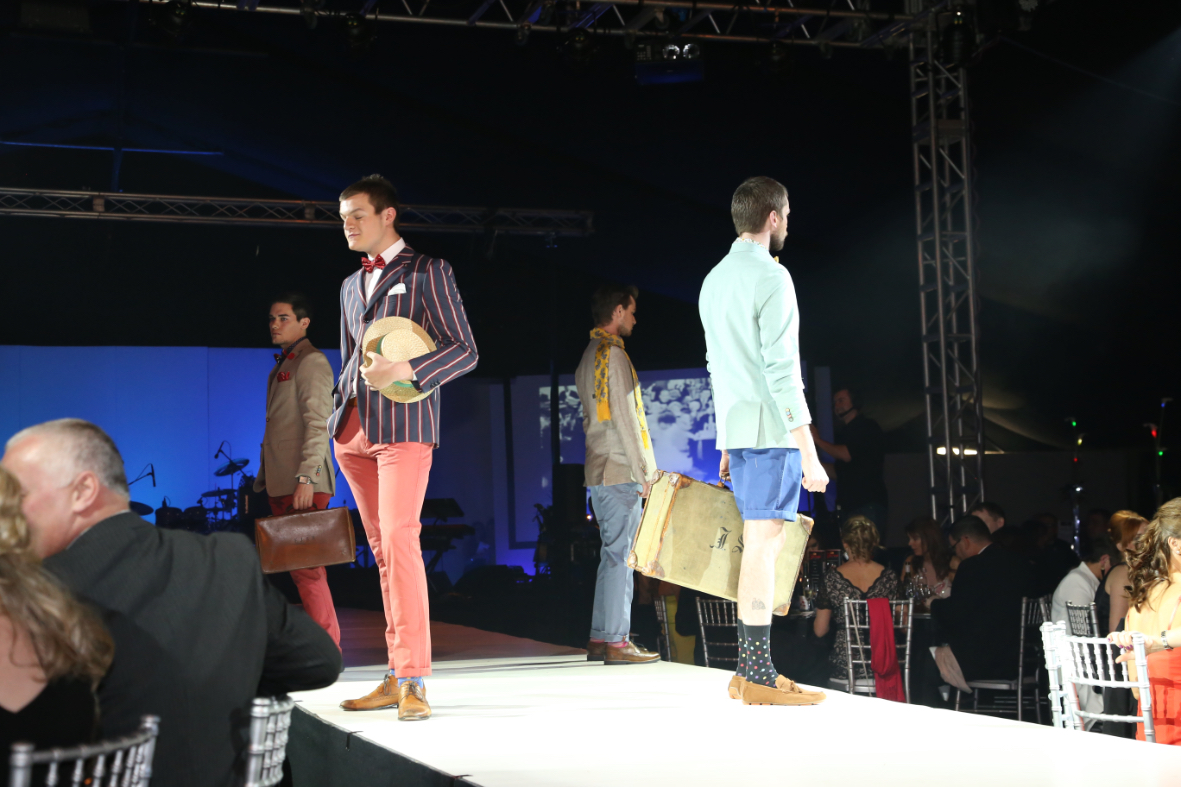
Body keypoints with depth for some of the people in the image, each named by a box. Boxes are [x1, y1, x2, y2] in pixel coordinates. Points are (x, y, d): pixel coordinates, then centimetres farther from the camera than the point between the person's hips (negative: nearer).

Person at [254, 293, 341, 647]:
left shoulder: (311, 361, -6)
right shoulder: (282, 366, 22)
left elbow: (318, 424, -16)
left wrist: (306, 478, -23)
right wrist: (263, 478, 19)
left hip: (303, 484, -9)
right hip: (281, 484, 9)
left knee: (306, 567, -11)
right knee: (301, 568, 8)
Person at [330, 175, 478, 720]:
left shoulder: (427, 272, 2)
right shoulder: (351, 284, 22)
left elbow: (465, 350, -4)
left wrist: (405, 371, -19)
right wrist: (338, 416, 15)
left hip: (403, 425, -6)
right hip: (354, 429, 6)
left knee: (399, 541, -17)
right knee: (381, 550, 5)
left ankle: (413, 681, -17)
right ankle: (397, 675, 7)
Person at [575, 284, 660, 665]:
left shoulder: (589, 355, 19)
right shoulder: (612, 353, -11)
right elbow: (624, 418, -17)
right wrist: (646, 473, -15)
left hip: (599, 472, 10)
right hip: (620, 473, -10)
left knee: (613, 554, 12)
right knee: (620, 554, -8)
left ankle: (599, 638, 14)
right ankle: (615, 641, -7)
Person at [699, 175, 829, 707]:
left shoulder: (714, 280, 16)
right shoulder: (771, 278, -12)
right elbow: (781, 371, -17)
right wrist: (810, 454, -16)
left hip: (735, 430, 9)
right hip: (771, 430, -9)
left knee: (762, 542, 13)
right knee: (762, 544, -7)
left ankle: (748, 671, 15)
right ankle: (759, 681, -4)